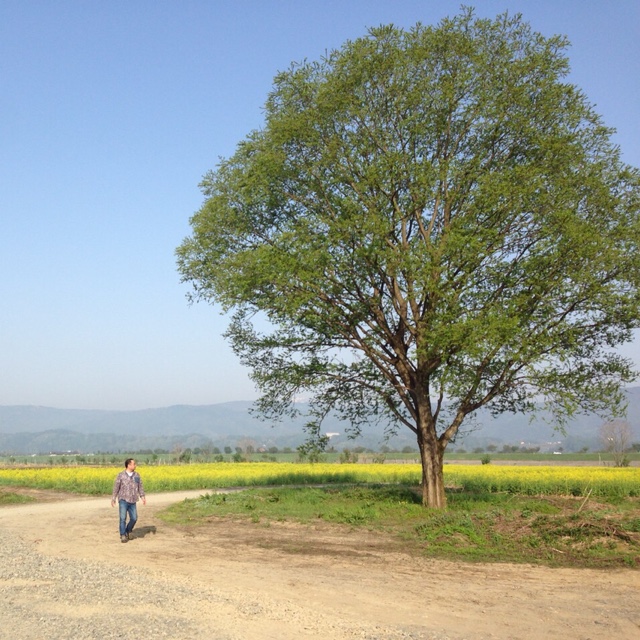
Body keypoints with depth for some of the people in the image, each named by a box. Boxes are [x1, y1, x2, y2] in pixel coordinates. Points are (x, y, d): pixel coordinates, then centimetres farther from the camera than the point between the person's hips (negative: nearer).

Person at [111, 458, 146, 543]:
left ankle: (128, 531, 25)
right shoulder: (121, 475, -5)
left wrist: (143, 497, -2)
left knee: (134, 518, 0)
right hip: (123, 500, -4)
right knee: (123, 518, -11)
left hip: (132, 501, 4)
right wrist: (113, 499, -5)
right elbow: (116, 487, -3)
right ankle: (123, 536, -2)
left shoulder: (137, 475, 6)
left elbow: (140, 487, 8)